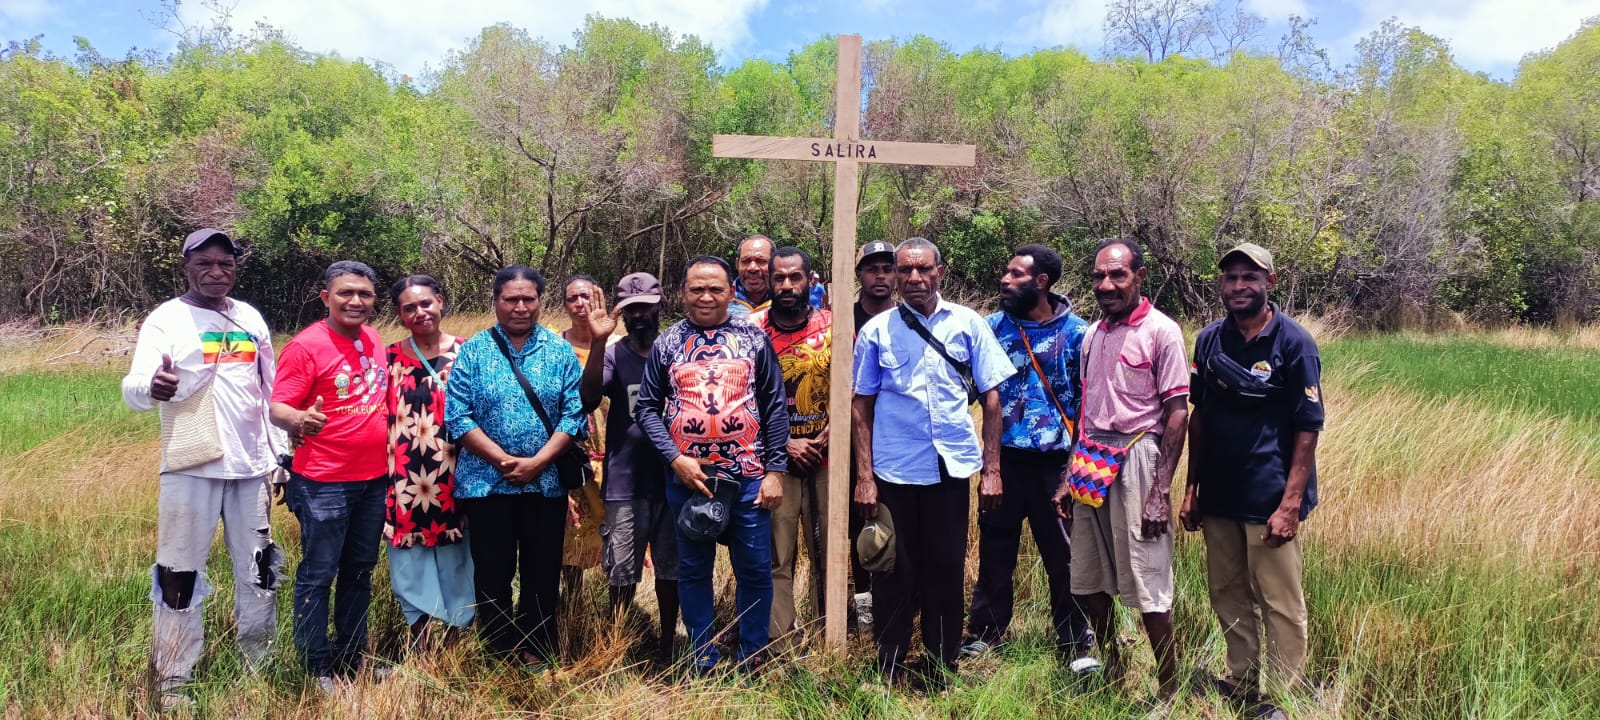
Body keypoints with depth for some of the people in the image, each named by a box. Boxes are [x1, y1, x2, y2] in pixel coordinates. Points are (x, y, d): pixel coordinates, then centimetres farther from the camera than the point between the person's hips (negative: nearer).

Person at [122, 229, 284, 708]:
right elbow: (133, 389, -19)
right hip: (191, 469, -5)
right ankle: (173, 680, 12)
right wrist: (152, 387, -42)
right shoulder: (166, 319, -6)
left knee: (260, 569, 11)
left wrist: (282, 453, 12)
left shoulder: (250, 318, 9)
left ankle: (259, 665, 24)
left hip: (251, 467, 5)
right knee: (180, 574, 2)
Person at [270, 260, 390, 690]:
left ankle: (351, 657, 28)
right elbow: (277, 409, -15)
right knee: (318, 575, 3)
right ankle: (317, 668, 14)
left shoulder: (373, 339, 7)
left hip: (374, 479, 7)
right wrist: (299, 420, -36)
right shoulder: (306, 345, -12)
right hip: (324, 483, -7)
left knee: (360, 571, 15)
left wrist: (390, 459, 14)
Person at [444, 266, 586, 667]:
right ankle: (498, 656, 21)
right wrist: (504, 460, -14)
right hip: (486, 482, -1)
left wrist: (536, 462, -13)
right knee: (493, 574, 8)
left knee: (543, 573, 8)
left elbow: (575, 413, -3)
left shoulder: (561, 351, 3)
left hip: (545, 483, 1)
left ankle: (536, 653, 23)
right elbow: (457, 415, -6)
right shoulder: (473, 351, 1)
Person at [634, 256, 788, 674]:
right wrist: (676, 459, -9)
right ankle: (703, 659, 24)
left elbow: (775, 408, 2)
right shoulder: (667, 344, 4)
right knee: (693, 570, 10)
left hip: (748, 477, 0)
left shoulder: (754, 339, 3)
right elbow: (647, 408, 3)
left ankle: (752, 657, 21)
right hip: (687, 478, 1)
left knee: (755, 571, 4)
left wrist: (776, 471, -4)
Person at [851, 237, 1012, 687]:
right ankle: (889, 672, 21)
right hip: (893, 471, 0)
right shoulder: (876, 330, 2)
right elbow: (861, 406, 4)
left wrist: (992, 469, 0)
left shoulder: (968, 324, 2)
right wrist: (864, 477, -2)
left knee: (946, 572, 9)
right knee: (894, 573, 6)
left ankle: (940, 673, 23)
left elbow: (990, 398, 5)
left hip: (952, 468, 1)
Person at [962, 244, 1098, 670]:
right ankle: (986, 631, 28)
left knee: (1065, 556, 4)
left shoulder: (1076, 332, -3)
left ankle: (1076, 644, 17)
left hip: (1054, 463, -2)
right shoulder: (992, 327, 4)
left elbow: (1088, 400, -1)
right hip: (1003, 459, 3)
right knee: (995, 550, 13)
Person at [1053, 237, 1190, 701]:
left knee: (1147, 586, -2)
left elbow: (1177, 413, -10)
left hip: (1136, 458, -6)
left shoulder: (1161, 331, -8)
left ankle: (1168, 690, 14)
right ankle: (1110, 673, 31)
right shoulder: (1093, 334, 12)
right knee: (1088, 582, 13)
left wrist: (1161, 490, -15)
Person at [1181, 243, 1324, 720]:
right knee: (1228, 597, 15)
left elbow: (1308, 428, -10)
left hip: (1269, 500, -5)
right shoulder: (1210, 339, 6)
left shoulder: (1294, 342, -8)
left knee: (1280, 604, 3)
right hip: (1218, 497, 5)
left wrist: (1291, 504, -16)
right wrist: (1192, 488, 10)